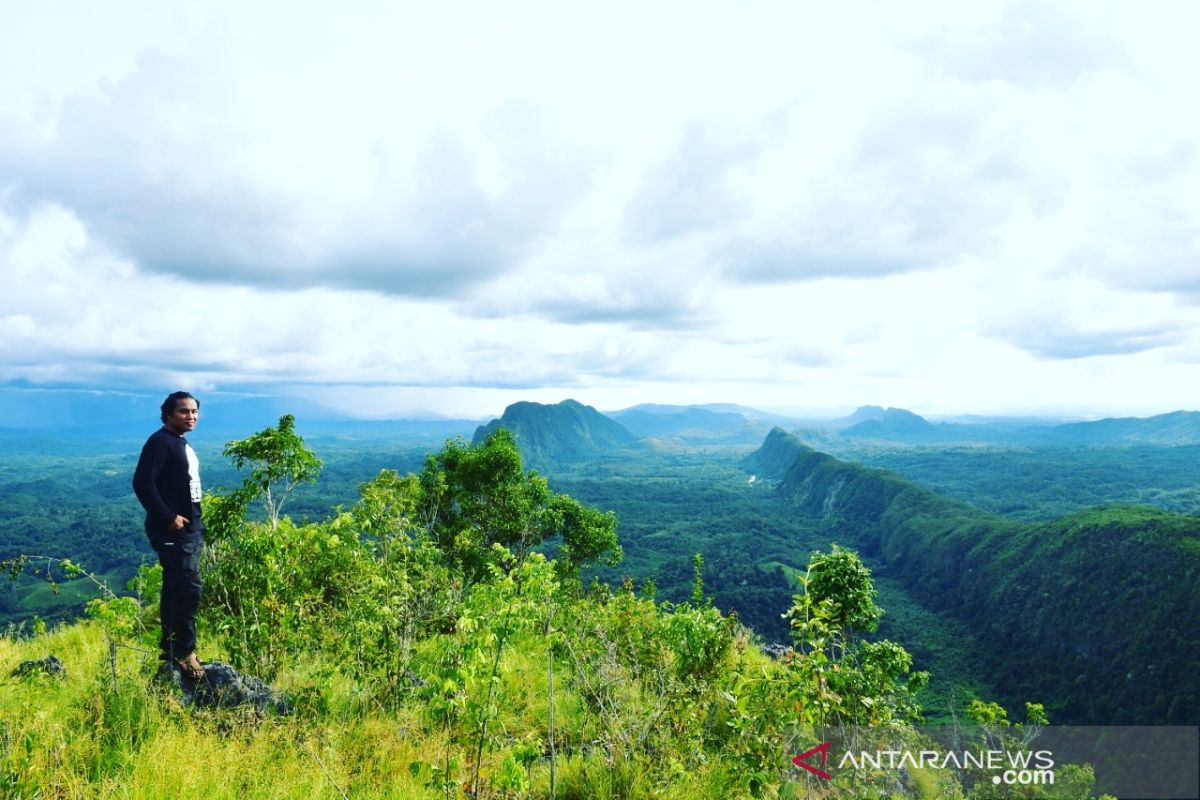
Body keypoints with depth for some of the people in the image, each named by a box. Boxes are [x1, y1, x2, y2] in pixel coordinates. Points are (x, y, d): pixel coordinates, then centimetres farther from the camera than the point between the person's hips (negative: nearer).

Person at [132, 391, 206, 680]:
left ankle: (171, 646, 25)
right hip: (173, 530, -10)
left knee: (176, 589, 16)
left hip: (189, 529, 10)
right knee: (188, 589, -10)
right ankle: (183, 652, -1)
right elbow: (142, 483, -22)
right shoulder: (160, 441, -13)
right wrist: (167, 517, -22)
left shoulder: (182, 444, 16)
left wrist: (194, 521, 13)